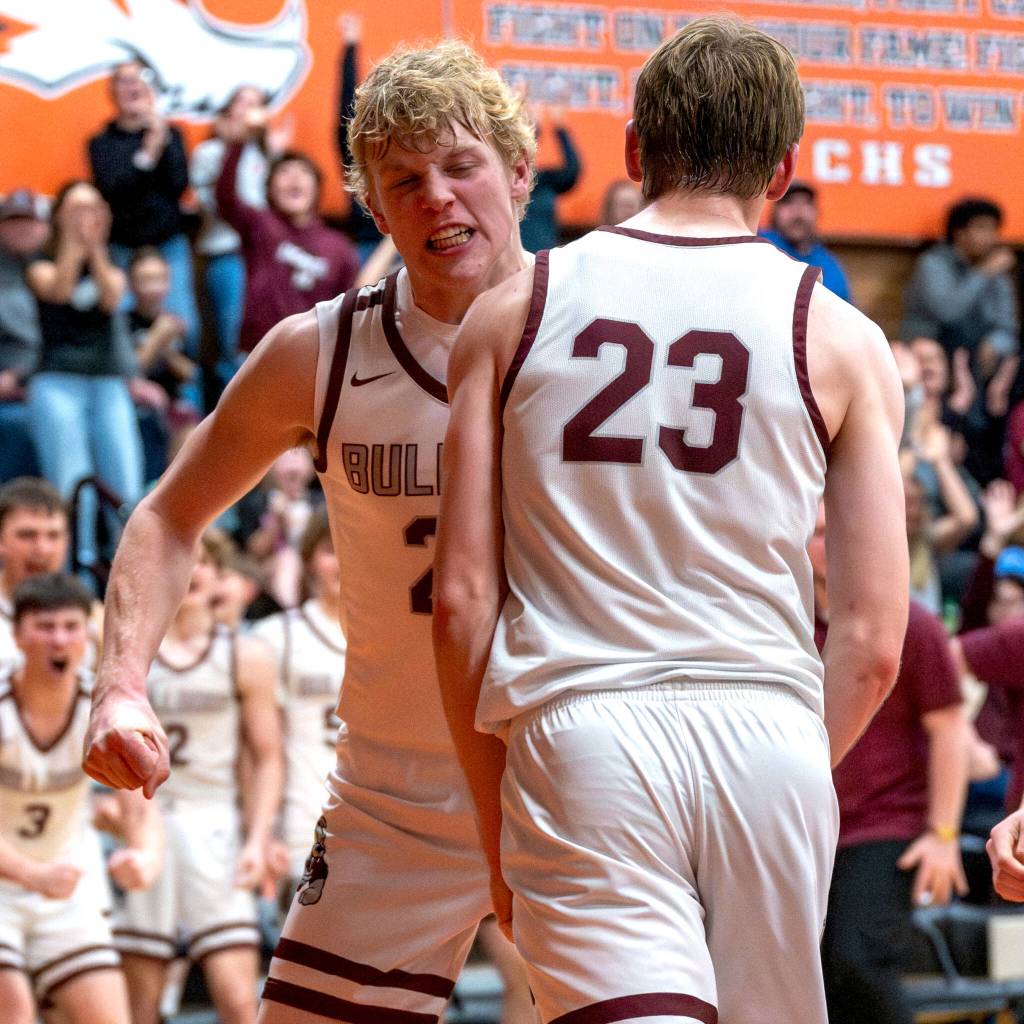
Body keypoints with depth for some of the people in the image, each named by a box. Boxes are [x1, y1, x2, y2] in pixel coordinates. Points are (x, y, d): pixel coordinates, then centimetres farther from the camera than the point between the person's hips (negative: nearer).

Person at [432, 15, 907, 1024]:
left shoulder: (512, 311, 9)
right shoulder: (841, 340, 7)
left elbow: (461, 600, 5)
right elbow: (872, 641, 3)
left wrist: (495, 827, 14)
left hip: (578, 725, -1)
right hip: (768, 729, 1)